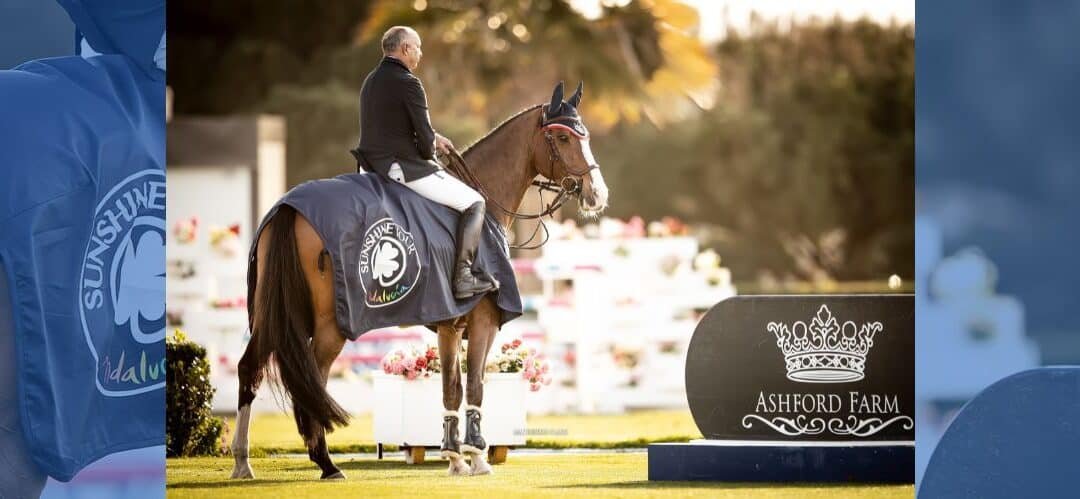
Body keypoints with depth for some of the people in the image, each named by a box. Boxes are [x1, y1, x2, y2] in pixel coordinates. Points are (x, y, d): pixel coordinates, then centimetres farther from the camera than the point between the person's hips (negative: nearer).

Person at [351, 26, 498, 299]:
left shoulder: (370, 81, 14)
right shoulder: (408, 83, -15)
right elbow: (425, 137, -14)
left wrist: (433, 138, 26)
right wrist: (429, 152, 8)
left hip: (373, 164, 10)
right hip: (404, 167, -10)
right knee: (474, 203, -2)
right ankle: (462, 277, -8)